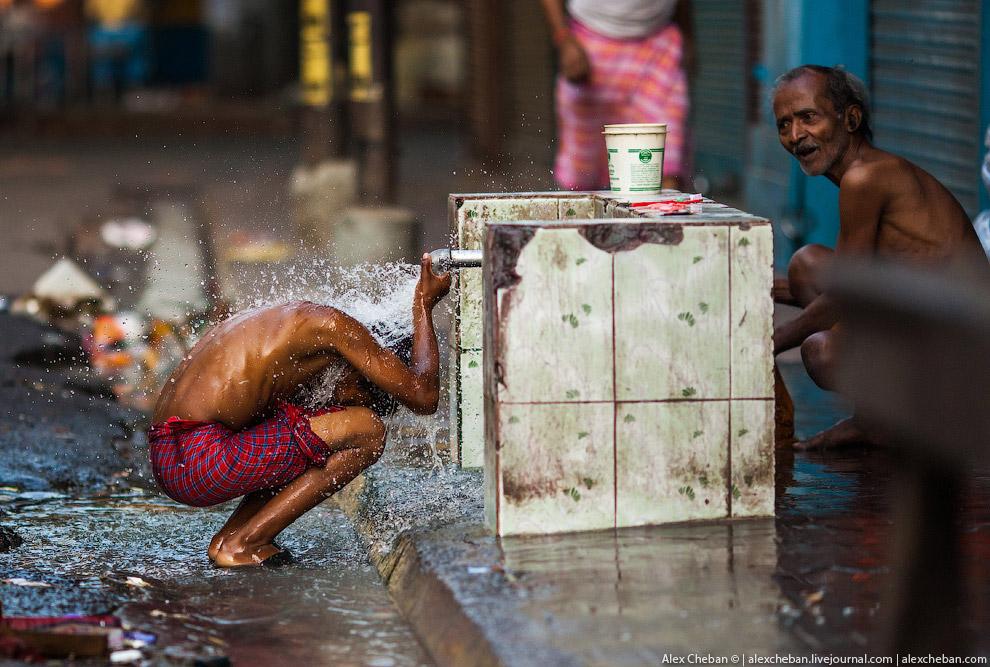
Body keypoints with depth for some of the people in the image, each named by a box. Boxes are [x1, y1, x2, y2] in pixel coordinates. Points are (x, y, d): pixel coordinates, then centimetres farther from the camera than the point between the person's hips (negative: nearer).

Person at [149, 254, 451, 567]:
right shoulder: (333, 324, -4)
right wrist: (424, 305, 13)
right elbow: (424, 397, -2)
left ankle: (226, 538, 11)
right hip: (200, 459, -10)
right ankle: (241, 545, -5)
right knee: (368, 431, -5)